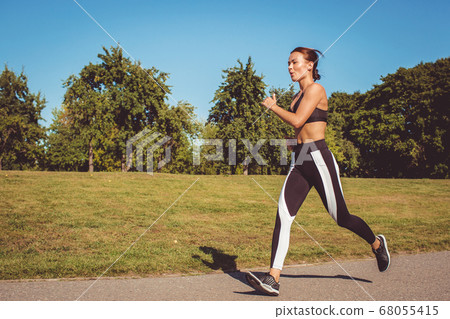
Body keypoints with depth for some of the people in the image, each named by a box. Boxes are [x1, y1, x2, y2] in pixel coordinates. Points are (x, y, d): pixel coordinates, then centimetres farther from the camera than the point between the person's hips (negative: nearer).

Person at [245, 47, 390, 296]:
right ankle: (273, 279, -12)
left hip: (318, 159, -8)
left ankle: (377, 243, 36)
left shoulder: (315, 89, -7)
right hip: (300, 162, 8)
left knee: (341, 217, 5)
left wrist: (272, 106, -5)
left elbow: (297, 121, -18)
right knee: (283, 215, -9)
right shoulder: (300, 94, 18)